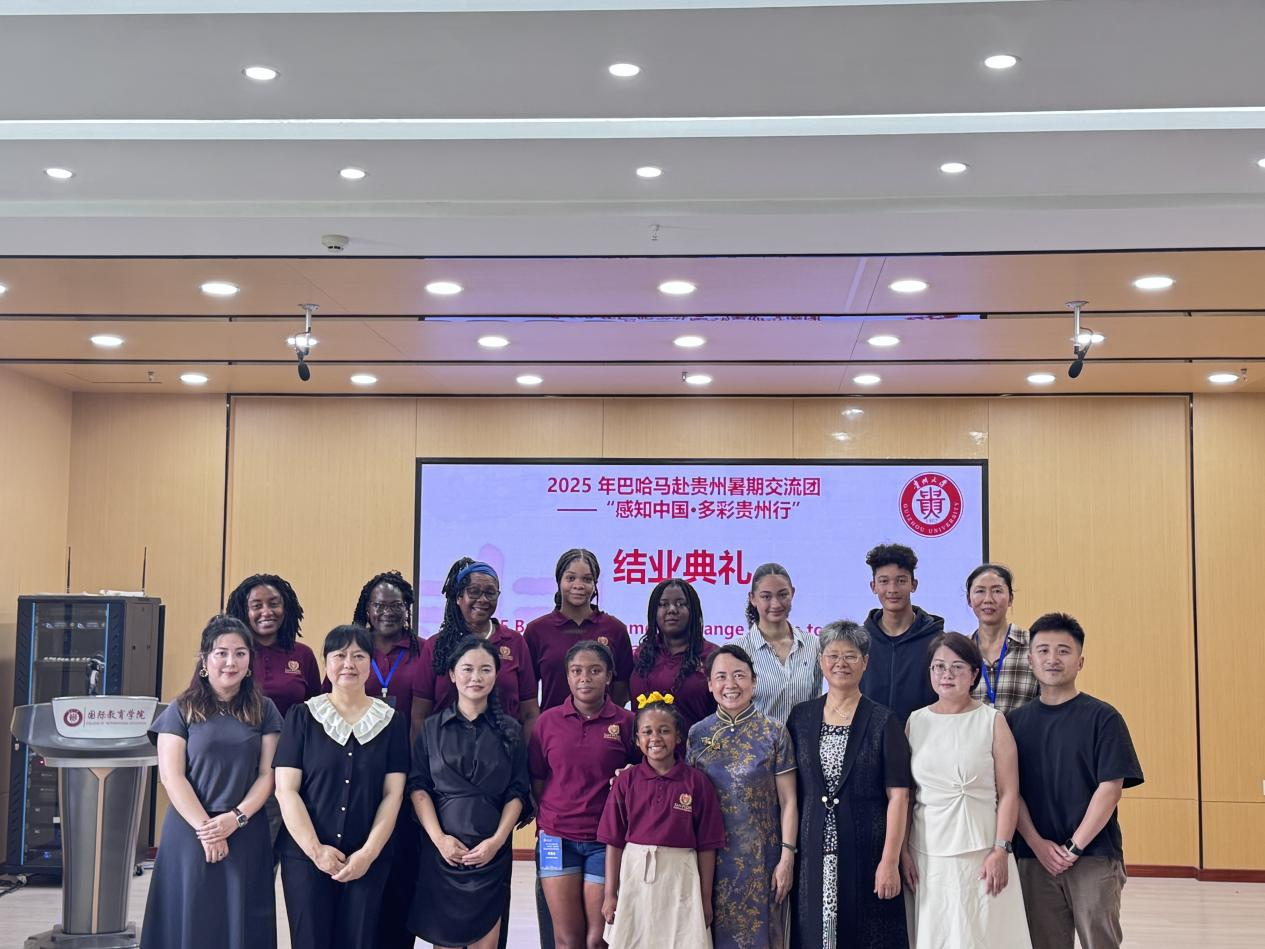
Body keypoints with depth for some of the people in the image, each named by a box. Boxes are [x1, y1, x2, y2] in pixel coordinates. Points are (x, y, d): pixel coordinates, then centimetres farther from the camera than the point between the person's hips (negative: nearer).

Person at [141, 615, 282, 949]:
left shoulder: (264, 711, 7)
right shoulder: (181, 710, 2)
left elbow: (268, 774, 2)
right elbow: (171, 776, -5)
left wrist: (236, 817, -12)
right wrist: (204, 828, -13)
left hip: (247, 838, 1)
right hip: (190, 836, -1)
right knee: (192, 922, 2)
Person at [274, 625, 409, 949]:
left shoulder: (392, 721, 6)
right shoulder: (303, 716, 2)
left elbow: (393, 794, 2)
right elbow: (286, 790, -3)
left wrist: (368, 853, -9)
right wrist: (315, 849, -12)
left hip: (369, 859, 1)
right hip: (306, 855, -1)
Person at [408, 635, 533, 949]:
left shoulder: (510, 731, 7)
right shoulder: (432, 728, 7)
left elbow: (517, 792, 4)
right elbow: (417, 786, 1)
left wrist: (497, 840, -9)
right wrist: (439, 838, -11)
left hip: (491, 851, 0)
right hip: (441, 849, 0)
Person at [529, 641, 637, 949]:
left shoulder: (626, 723, -1)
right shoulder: (548, 721, 3)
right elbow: (536, 781, 8)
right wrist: (545, 823, 1)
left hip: (605, 841, -1)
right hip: (557, 839, 1)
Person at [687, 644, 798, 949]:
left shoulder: (774, 733, -4)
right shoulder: (697, 735, 2)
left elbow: (788, 801, -3)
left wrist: (787, 857, -8)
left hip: (761, 858, -2)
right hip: (711, 858, 2)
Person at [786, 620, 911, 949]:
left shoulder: (883, 721, -2)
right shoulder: (801, 717, 7)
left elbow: (898, 796, -6)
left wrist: (890, 861, -12)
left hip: (866, 853, -3)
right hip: (813, 855, 3)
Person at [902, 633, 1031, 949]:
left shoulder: (992, 721, 0)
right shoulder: (916, 721, 7)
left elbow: (1008, 793, -3)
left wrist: (1000, 850, -10)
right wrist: (903, 851, 3)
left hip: (981, 851, -2)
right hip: (927, 854, 2)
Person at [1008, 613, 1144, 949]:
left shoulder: (1102, 717, -2)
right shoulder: (1016, 721, 8)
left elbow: (1110, 787, -7)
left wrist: (1074, 847, -12)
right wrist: (1038, 844, -8)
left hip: (1095, 858, -3)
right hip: (1035, 859, 3)